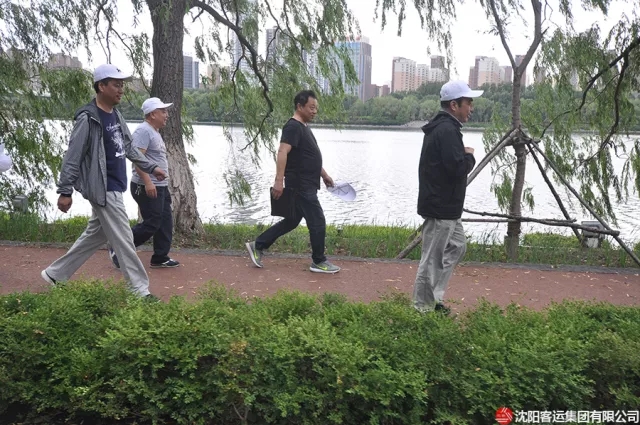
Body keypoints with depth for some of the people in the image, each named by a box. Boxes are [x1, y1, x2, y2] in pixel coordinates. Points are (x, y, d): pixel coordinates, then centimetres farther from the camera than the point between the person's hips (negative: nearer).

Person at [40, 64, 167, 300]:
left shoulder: (116, 115, 11)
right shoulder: (88, 119, -16)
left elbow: (128, 148, 22)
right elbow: (72, 156, -16)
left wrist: (151, 167, 22)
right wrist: (65, 191, -17)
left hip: (115, 187, 9)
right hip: (103, 190, -9)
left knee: (95, 235, 18)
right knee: (123, 240, -4)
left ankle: (55, 274, 32)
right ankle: (140, 290, 5)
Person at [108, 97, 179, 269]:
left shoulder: (154, 132, 19)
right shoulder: (143, 130, -13)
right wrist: (148, 182, -29)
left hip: (160, 186, 10)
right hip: (147, 187, -10)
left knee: (165, 223, 10)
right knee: (151, 224, -7)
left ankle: (160, 258, 18)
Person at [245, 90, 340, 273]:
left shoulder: (304, 127, 17)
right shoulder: (293, 127, -16)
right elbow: (282, 152, -27)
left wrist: (324, 175, 27)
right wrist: (279, 181, -35)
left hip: (306, 186, 10)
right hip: (300, 186, -10)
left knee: (291, 221, 16)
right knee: (318, 222, -2)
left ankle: (257, 246, 22)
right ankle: (319, 262, 12)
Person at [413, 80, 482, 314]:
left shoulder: (440, 127, 14)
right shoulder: (447, 130, -19)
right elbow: (458, 167, -26)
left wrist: (464, 156, 7)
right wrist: (470, 156, -8)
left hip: (445, 206, 11)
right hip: (441, 207, -11)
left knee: (457, 246, 21)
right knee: (433, 258, -2)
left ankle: (433, 298, 26)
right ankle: (423, 307, 10)